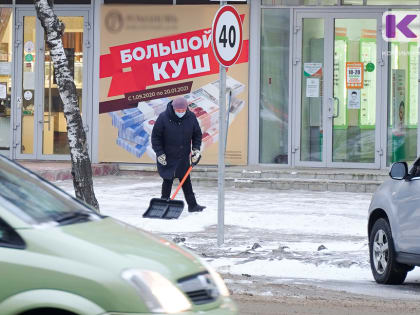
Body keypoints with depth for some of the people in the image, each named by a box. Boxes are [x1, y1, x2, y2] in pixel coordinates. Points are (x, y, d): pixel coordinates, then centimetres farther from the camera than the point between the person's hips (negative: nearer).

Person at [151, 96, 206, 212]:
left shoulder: (191, 117, -6)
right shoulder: (164, 118, -17)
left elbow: (197, 134, 9)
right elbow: (155, 136, -9)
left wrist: (196, 149, -2)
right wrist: (159, 153, -12)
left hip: (183, 157, 3)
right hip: (167, 157, -3)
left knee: (186, 181, 7)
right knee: (168, 181, 2)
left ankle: (192, 205, 9)